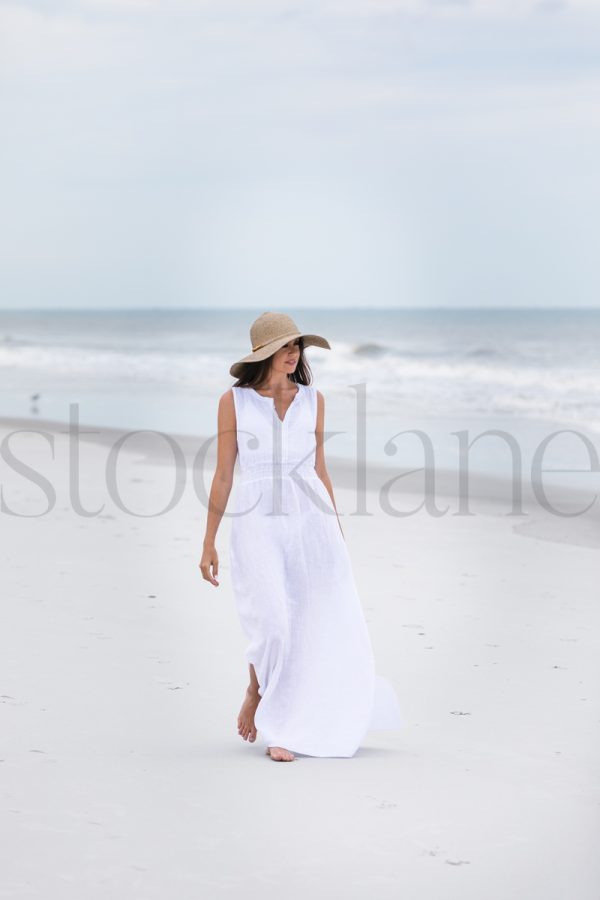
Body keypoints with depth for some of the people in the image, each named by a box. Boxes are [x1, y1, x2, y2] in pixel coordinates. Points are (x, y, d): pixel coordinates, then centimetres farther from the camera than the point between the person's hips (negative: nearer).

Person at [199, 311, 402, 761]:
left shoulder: (313, 400, 9)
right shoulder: (234, 400, 2)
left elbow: (320, 471, 15)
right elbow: (223, 475, 4)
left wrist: (338, 536, 14)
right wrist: (209, 542, 3)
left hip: (311, 520, 3)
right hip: (258, 523, -3)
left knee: (324, 630, -2)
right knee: (273, 626, -17)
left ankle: (283, 730, 13)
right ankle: (257, 690, 15)